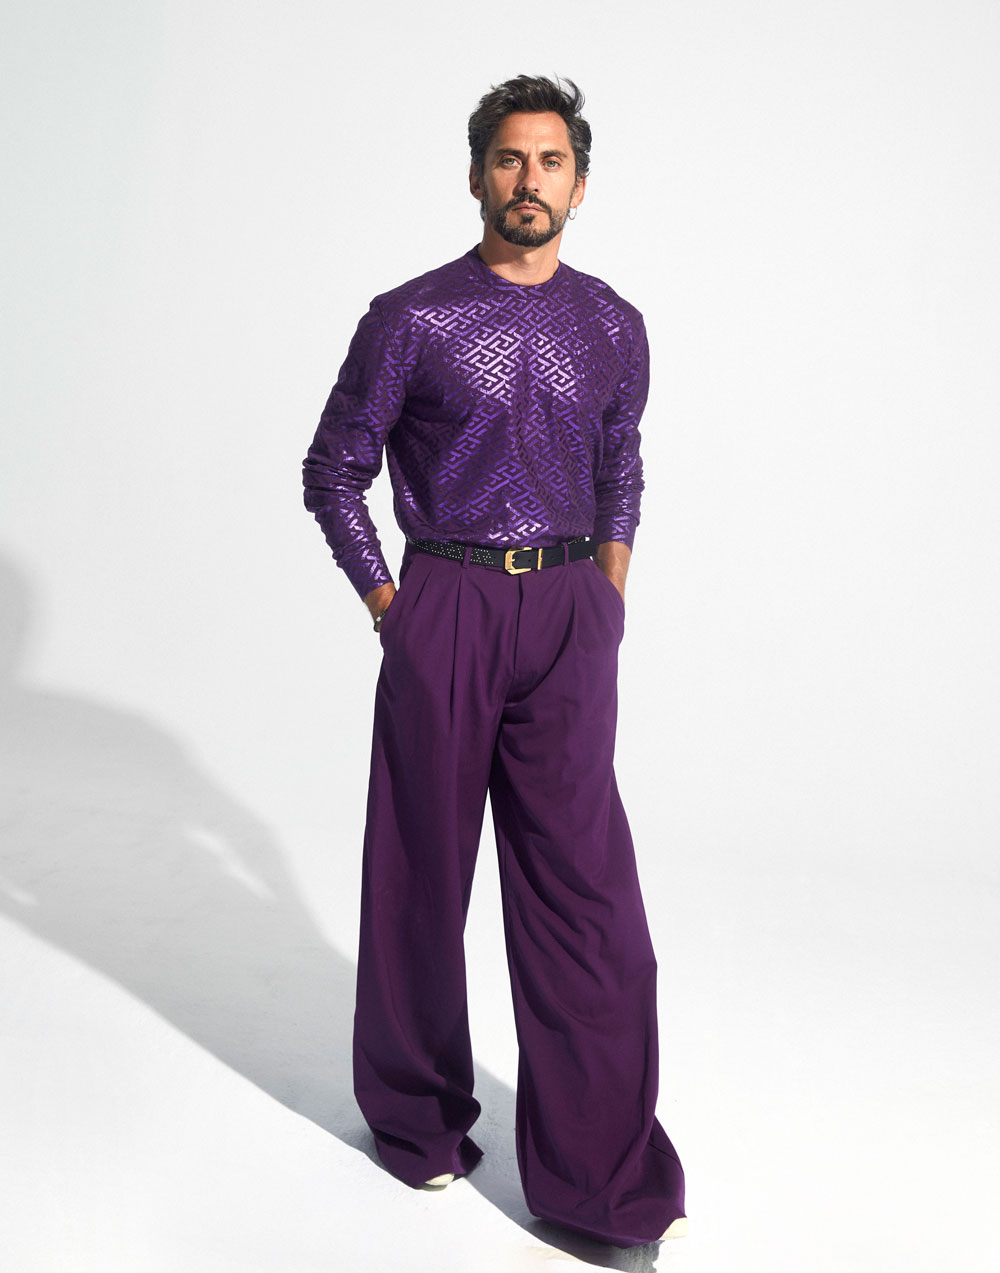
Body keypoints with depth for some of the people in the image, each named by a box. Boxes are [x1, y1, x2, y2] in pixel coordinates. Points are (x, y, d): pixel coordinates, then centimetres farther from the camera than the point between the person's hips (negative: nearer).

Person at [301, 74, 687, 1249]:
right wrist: (388, 611, -2)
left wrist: (610, 600, 11)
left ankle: (603, 1180, 5)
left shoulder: (612, 327, 9)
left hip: (570, 620, 2)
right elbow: (334, 473, 4)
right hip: (445, 610, -2)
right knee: (422, 873, 8)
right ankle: (417, 1114, 30)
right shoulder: (412, 319, -2)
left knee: (584, 882, -3)